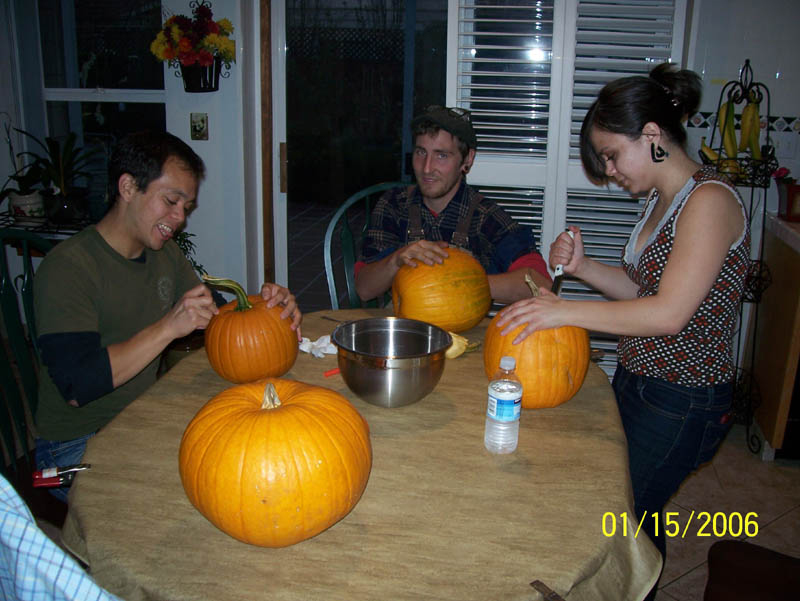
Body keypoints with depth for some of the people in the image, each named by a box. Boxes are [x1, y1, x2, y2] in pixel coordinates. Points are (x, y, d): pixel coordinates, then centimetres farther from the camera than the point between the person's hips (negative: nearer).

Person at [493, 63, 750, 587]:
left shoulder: (710, 200, -20)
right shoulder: (664, 199, 9)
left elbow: (670, 312, -28)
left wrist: (564, 311, -27)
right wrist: (582, 267, -4)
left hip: (682, 404, -9)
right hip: (638, 382, 9)